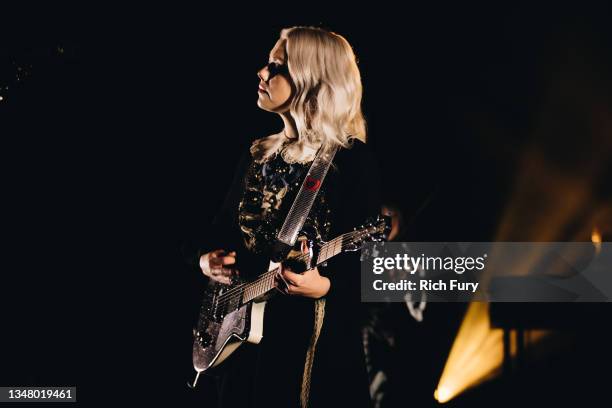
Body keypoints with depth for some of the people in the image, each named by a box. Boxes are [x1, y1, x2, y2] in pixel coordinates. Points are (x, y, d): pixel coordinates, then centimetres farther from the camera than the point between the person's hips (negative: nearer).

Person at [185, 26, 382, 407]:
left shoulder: (353, 160, -10)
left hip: (317, 338, -6)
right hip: (246, 329, 7)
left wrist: (324, 285, -31)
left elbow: (365, 259, -14)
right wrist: (207, 258, -2)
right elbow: (223, 226, 18)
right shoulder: (258, 155, 12)